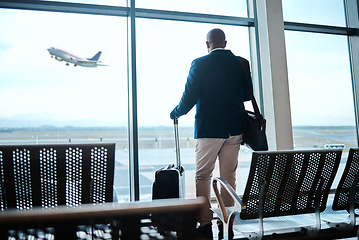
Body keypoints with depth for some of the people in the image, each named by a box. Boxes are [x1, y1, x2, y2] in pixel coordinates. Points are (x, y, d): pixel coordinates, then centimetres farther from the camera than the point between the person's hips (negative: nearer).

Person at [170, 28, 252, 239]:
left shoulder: (200, 64, -7)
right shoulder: (242, 63, 4)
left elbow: (190, 97, -9)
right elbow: (247, 95, 10)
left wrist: (175, 113, 9)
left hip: (208, 129, -4)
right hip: (234, 129, 4)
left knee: (203, 176, 7)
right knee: (229, 176, 11)